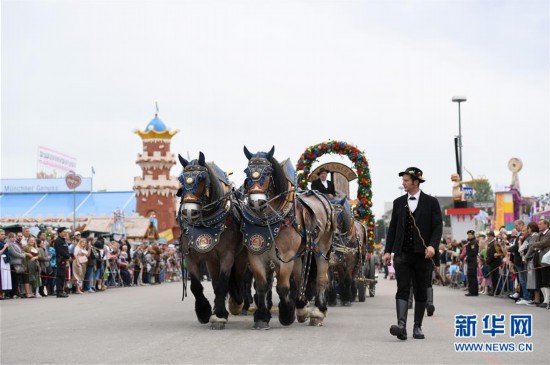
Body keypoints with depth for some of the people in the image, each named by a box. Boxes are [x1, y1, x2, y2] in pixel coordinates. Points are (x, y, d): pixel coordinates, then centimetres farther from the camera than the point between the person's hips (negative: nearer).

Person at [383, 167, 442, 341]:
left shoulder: (431, 202, 2)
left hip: (422, 254, -1)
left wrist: (432, 245, -18)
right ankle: (401, 325, -23)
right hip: (402, 253, 1)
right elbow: (392, 227, 13)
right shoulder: (398, 202, 11)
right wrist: (388, 250, 6)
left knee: (421, 291, 6)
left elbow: (438, 226, -2)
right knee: (402, 289, -11)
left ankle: (417, 327, 15)